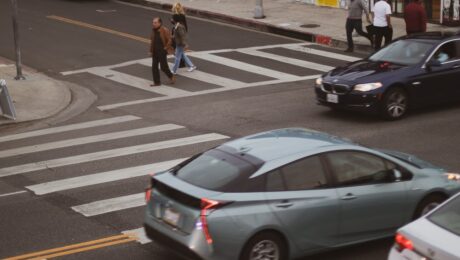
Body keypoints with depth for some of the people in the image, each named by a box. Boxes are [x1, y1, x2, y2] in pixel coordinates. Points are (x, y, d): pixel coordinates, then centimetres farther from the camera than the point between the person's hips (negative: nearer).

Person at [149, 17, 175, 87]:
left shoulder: (165, 30, -14)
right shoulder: (154, 30, 6)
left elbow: (169, 40, -13)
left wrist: (166, 48, -13)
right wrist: (151, 51, 11)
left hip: (162, 52, -7)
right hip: (155, 52, 7)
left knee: (163, 67, -3)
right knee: (154, 67, 4)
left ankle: (171, 77, 21)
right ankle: (157, 82, 12)